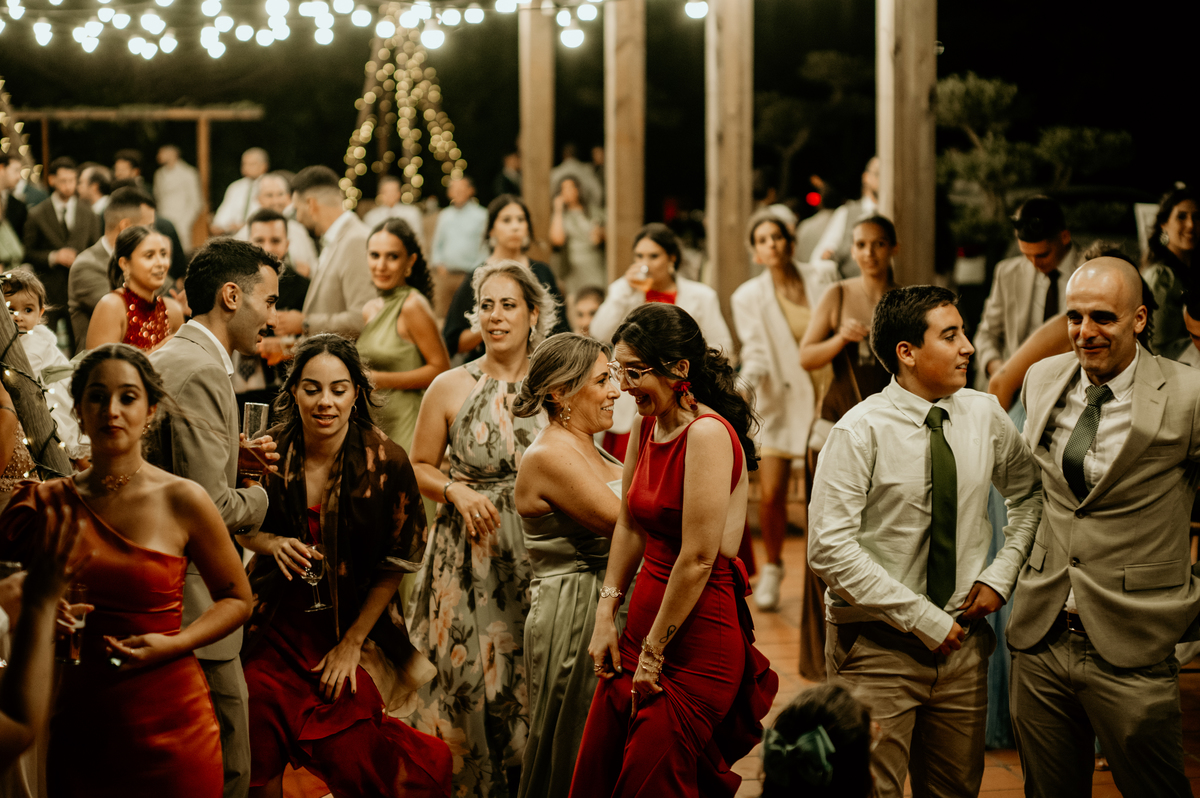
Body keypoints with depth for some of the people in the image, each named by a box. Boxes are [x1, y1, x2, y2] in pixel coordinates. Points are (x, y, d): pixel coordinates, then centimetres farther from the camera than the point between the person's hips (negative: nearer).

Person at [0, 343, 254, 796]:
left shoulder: (182, 501, -5)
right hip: (77, 721, 2)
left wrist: (172, 644, -10)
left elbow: (236, 598, 4)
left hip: (167, 721, -2)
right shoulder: (50, 503, 2)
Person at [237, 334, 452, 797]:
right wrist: (273, 543, -15)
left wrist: (352, 643, -6)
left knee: (349, 756, -4)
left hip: (354, 624, -2)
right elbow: (238, 529, 8)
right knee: (258, 758, -1)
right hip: (276, 625, 2)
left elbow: (398, 562, -6)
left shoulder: (385, 462, -14)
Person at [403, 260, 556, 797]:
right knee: (468, 675, -1)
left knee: (529, 681, 1)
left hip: (538, 553, 1)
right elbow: (420, 467, 7)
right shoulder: (449, 388, 1)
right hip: (468, 558, -1)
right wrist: (456, 491, -11)